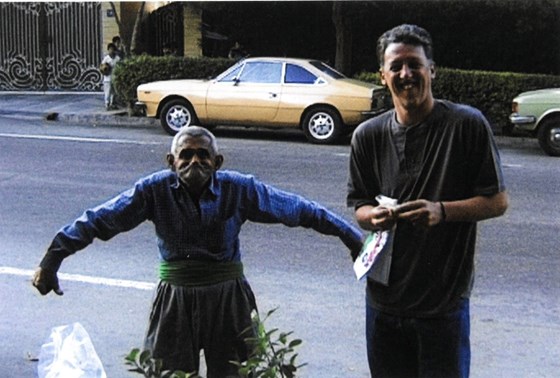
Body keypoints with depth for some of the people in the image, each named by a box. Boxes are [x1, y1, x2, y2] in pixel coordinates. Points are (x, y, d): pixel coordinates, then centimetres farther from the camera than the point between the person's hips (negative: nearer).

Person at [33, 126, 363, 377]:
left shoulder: (240, 189, -9)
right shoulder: (155, 190, -9)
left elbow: (298, 210, -6)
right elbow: (98, 220, -9)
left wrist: (351, 235, -6)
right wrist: (53, 258, -14)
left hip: (228, 297, 0)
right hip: (175, 299, 0)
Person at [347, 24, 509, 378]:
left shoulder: (468, 125, -9)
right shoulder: (368, 135, 2)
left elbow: (498, 201, -6)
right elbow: (359, 207, 9)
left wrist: (442, 211, -21)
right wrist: (374, 216, -15)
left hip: (444, 303, -3)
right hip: (384, 296, 4)